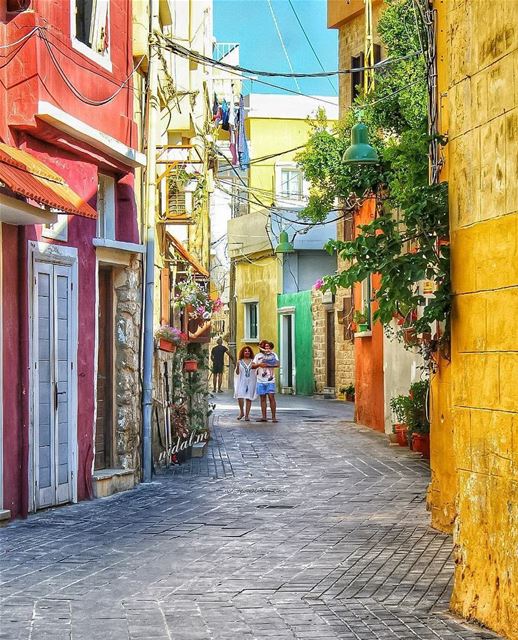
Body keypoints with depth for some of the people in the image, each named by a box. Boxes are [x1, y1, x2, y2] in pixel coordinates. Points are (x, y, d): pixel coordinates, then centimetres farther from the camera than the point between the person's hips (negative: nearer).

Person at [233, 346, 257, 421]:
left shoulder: (253, 361, 11)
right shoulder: (240, 361, 9)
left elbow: (256, 372, 13)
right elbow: (237, 373, 8)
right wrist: (237, 366, -9)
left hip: (251, 382, 1)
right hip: (241, 381, -1)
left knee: (248, 398, -2)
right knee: (240, 396, -16)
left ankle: (247, 415, 1)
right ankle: (241, 412, 3)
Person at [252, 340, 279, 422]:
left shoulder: (273, 354, 6)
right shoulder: (258, 356, 12)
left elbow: (277, 364, -6)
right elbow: (253, 366, 6)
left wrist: (267, 365, -14)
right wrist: (259, 364, -12)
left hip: (270, 380, -3)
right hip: (260, 380, 3)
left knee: (271, 397, -9)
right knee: (262, 398, 4)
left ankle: (274, 417, -8)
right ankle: (264, 417, 7)